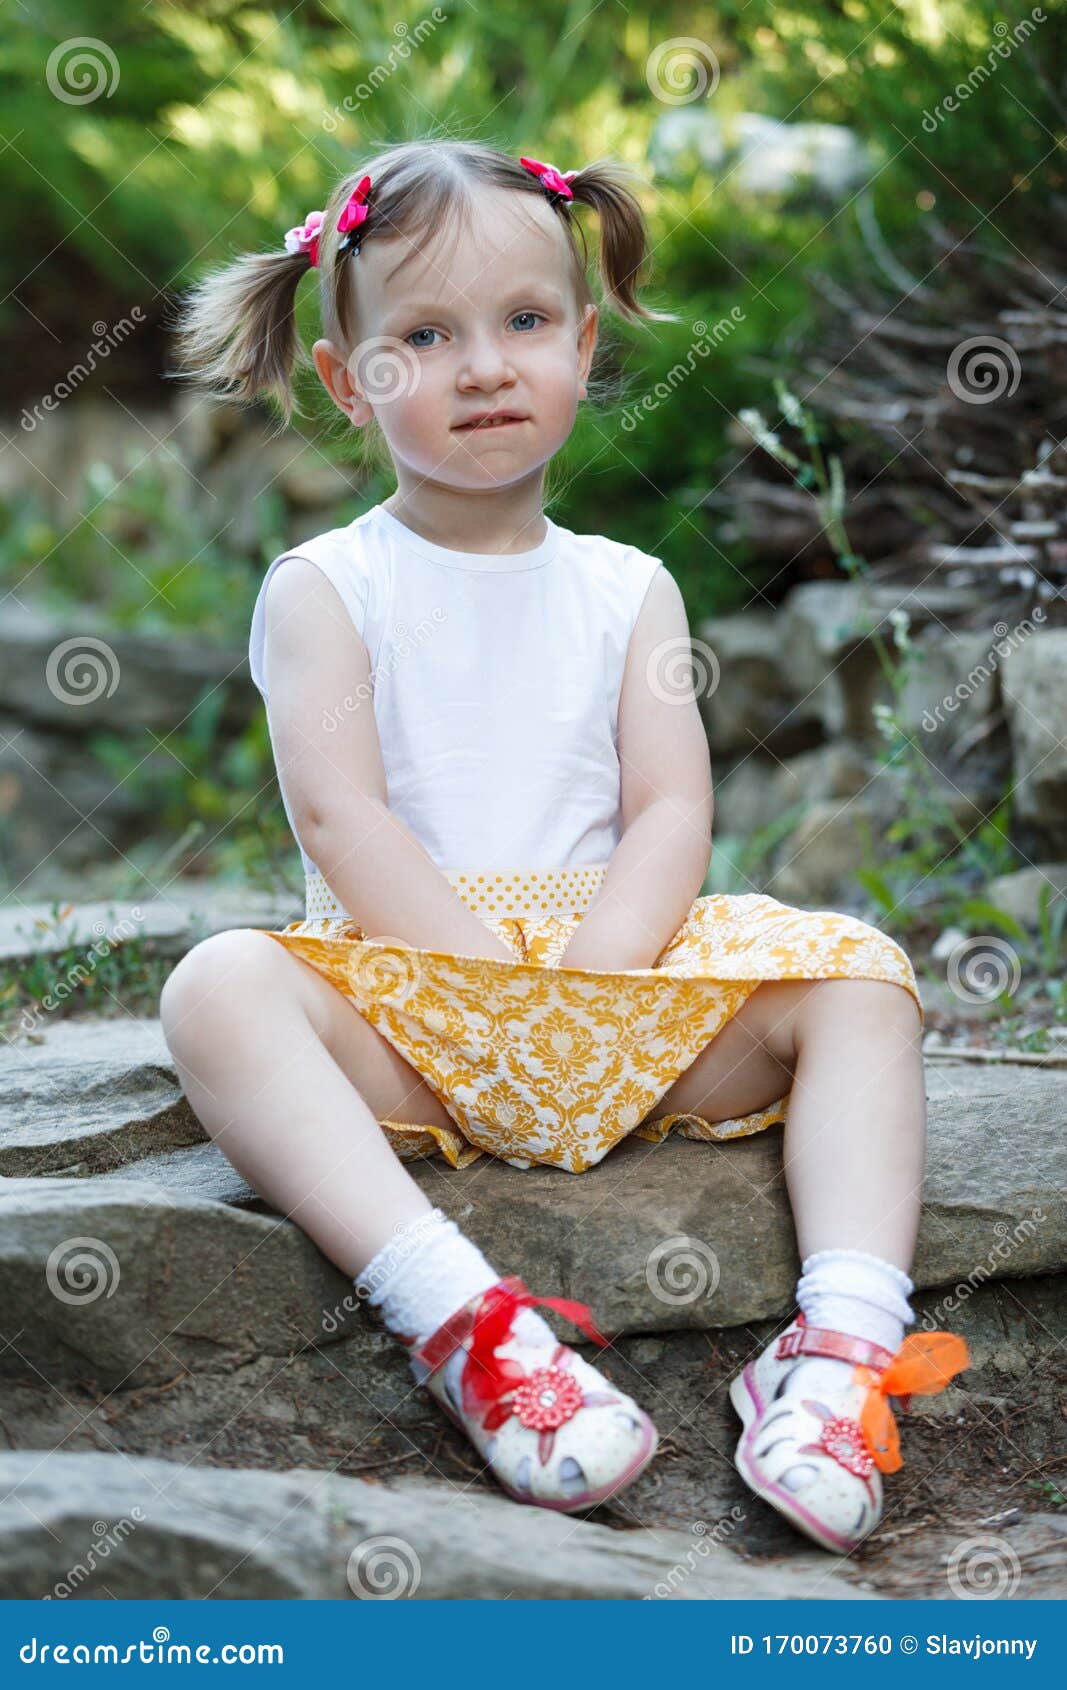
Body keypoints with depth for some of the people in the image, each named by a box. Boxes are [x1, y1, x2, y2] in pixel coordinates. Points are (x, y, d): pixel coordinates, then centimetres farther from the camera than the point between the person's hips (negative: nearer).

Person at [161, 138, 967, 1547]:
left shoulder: (627, 589, 12)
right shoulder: (322, 587, 4)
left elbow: (672, 812, 1)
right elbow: (338, 814, -9)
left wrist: (587, 987, -17)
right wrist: (499, 982, -20)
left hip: (621, 971, 3)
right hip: (399, 986, -3)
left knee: (855, 976, -15)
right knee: (221, 986, -32)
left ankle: (846, 1337, -30)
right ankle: (460, 1320, -46)